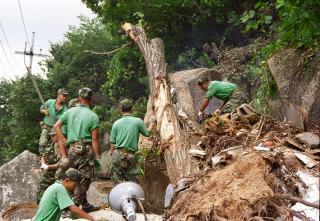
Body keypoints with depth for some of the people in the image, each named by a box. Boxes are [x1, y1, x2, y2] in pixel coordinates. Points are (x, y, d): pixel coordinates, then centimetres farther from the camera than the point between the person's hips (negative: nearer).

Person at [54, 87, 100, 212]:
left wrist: (64, 141, 12)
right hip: (86, 149, -5)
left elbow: (56, 126, 7)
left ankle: (85, 205, 23)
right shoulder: (93, 116, -7)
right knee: (84, 179, 4)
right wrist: (97, 157, -2)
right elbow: (94, 139, -8)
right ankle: (74, 206, 3)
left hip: (72, 148, 5)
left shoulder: (70, 112, 6)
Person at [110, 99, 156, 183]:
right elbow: (147, 133, 13)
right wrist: (152, 122, 28)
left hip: (117, 154, 2)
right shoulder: (138, 121, -4)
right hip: (130, 155, -2)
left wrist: (112, 153, 14)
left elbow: (113, 142, 3)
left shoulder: (116, 123, 1)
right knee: (132, 181, 6)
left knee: (117, 181, 9)